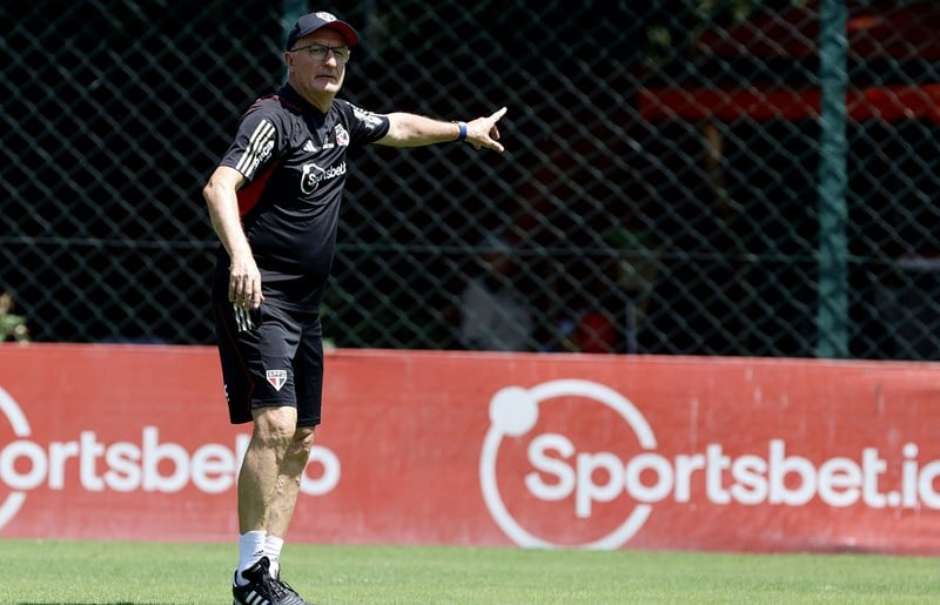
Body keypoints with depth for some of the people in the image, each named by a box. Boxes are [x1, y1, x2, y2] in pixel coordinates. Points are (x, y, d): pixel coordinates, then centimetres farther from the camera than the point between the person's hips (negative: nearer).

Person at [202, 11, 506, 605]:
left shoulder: (341, 118, 13)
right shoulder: (273, 118, -13)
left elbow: (398, 127, 35)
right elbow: (219, 187, -28)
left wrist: (464, 130, 47)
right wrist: (241, 256, -44)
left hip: (305, 307, 9)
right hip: (257, 296, -9)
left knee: (301, 441, 8)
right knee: (275, 425, -20)